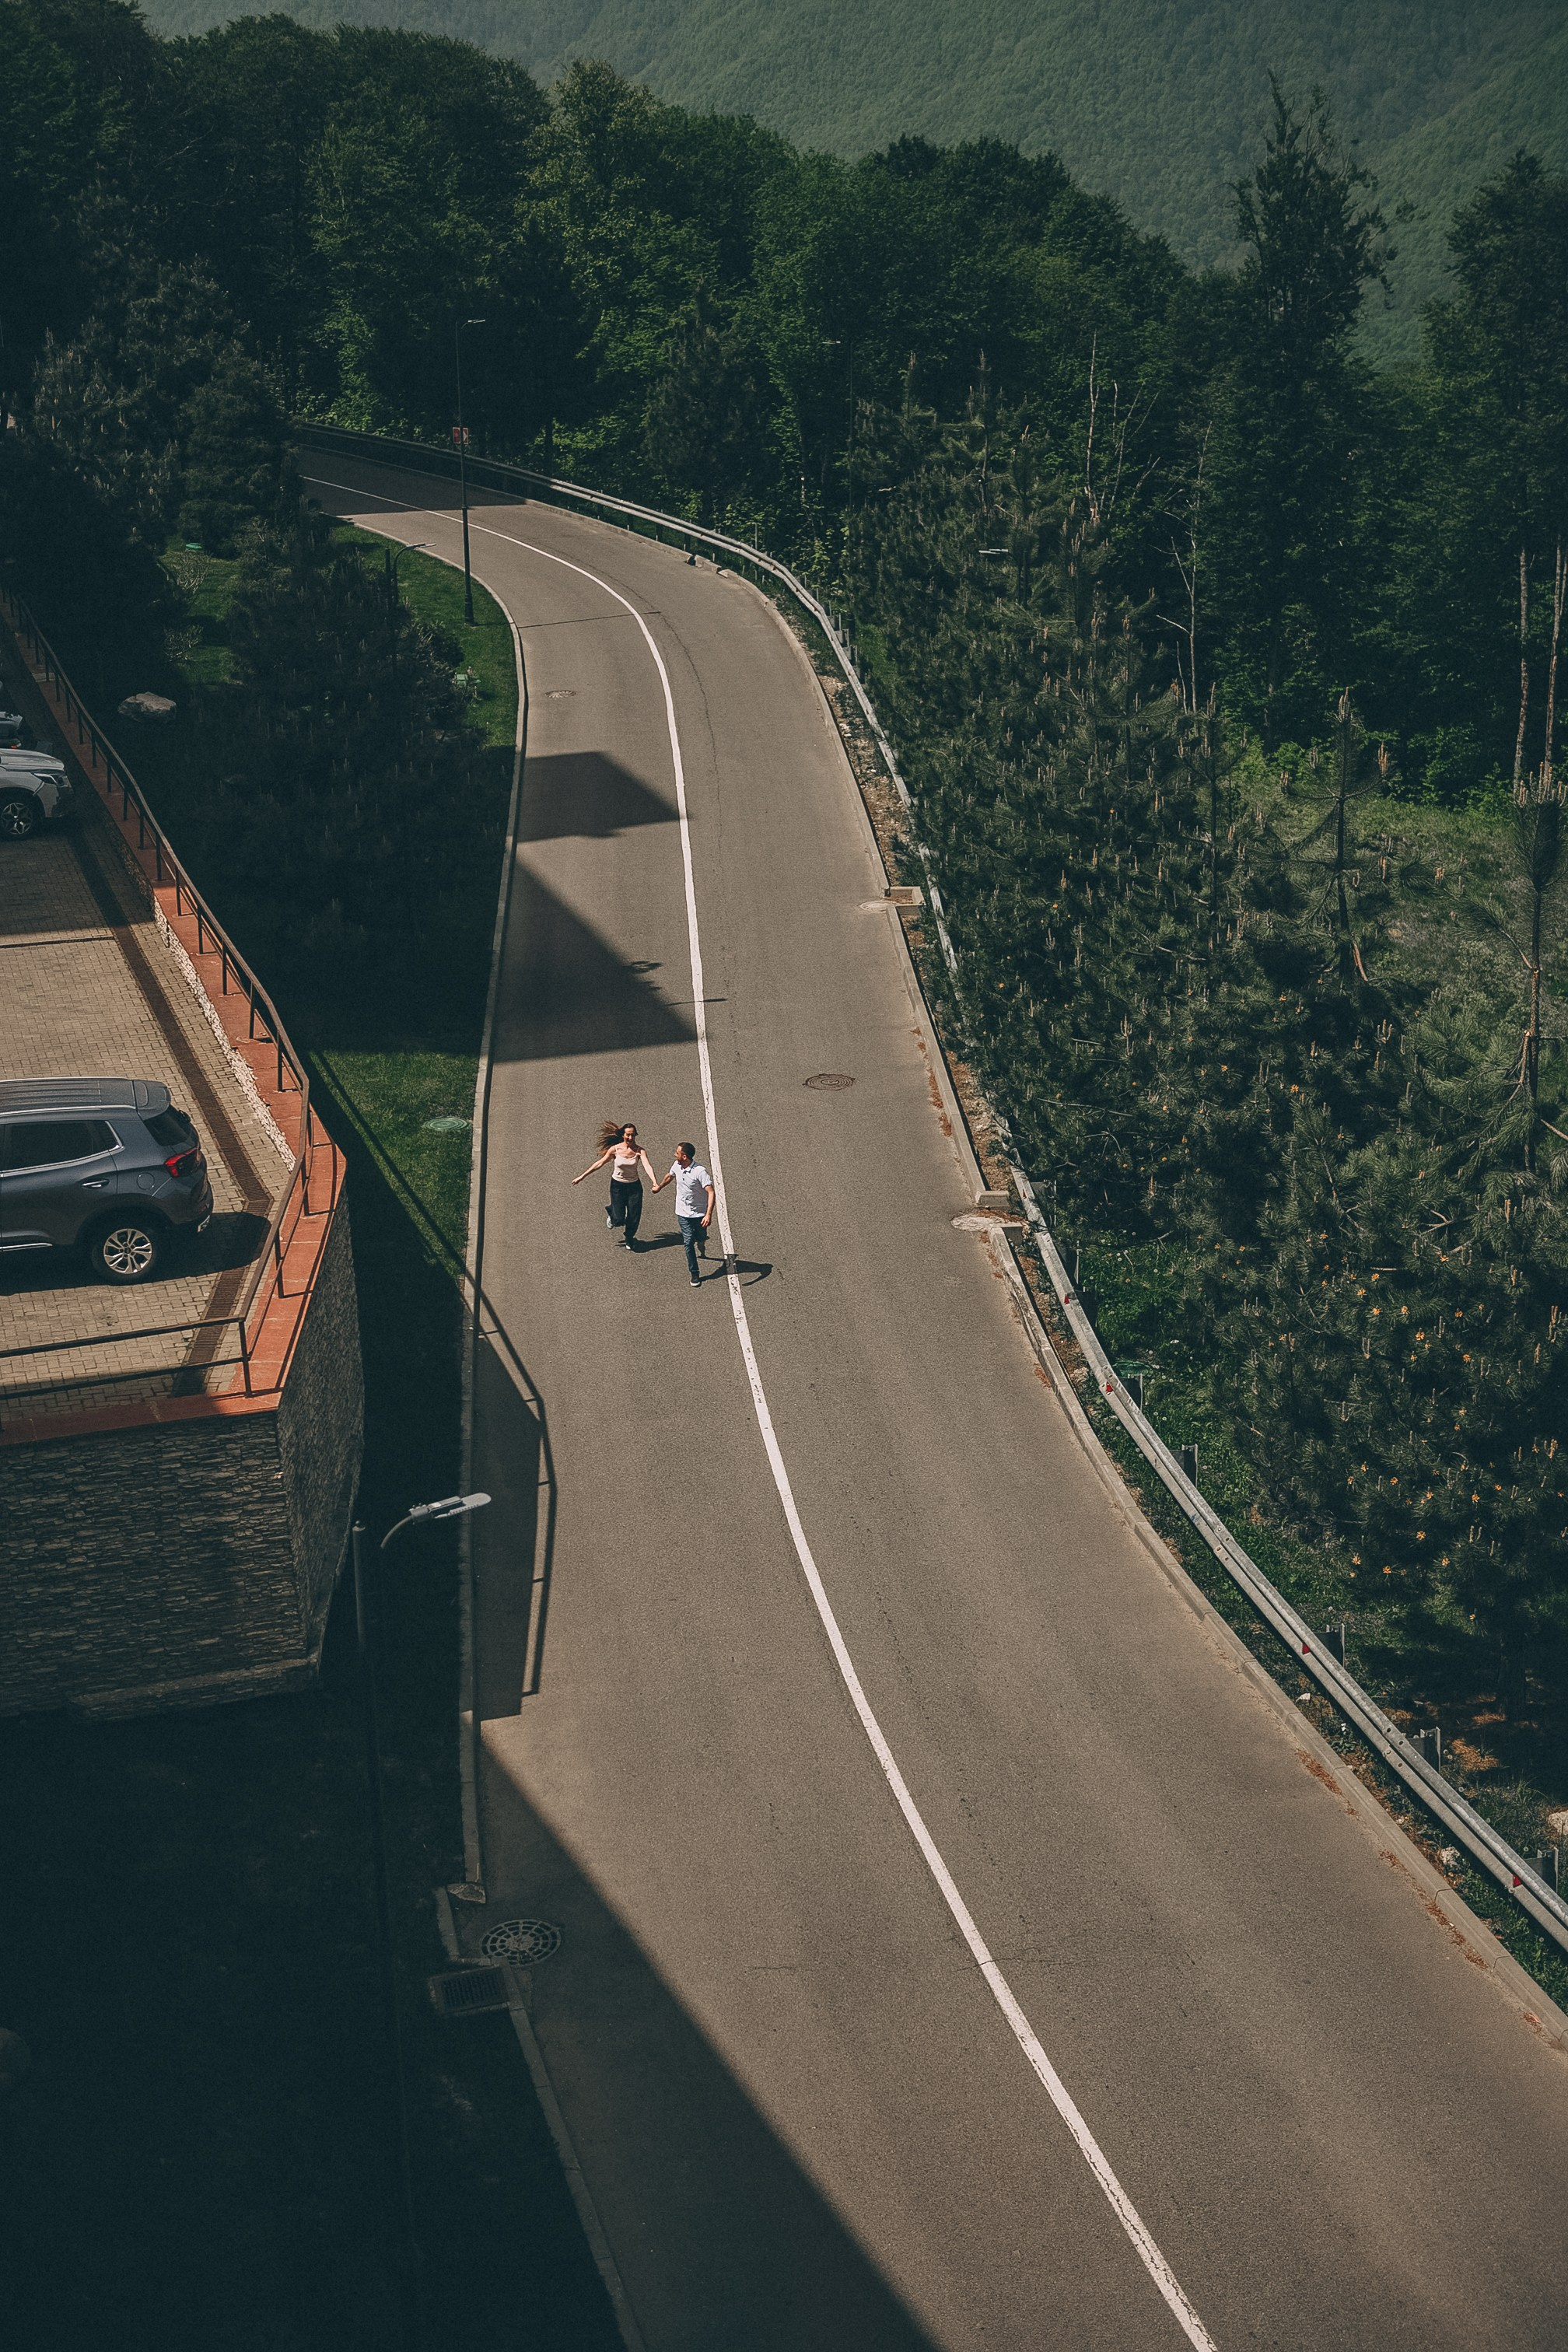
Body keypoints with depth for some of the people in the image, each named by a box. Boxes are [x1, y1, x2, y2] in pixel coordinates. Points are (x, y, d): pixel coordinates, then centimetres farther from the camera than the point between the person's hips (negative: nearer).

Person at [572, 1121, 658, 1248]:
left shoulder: (639, 1151, -14)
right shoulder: (615, 1149, -14)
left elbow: (648, 1166, -28)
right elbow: (600, 1163, -5)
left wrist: (655, 1184, -45)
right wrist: (582, 1176, -2)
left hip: (634, 1186, 1)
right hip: (618, 1185, -1)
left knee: (634, 1217, 5)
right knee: (618, 1220, -4)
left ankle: (629, 1239, 37)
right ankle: (611, 1211, 35)